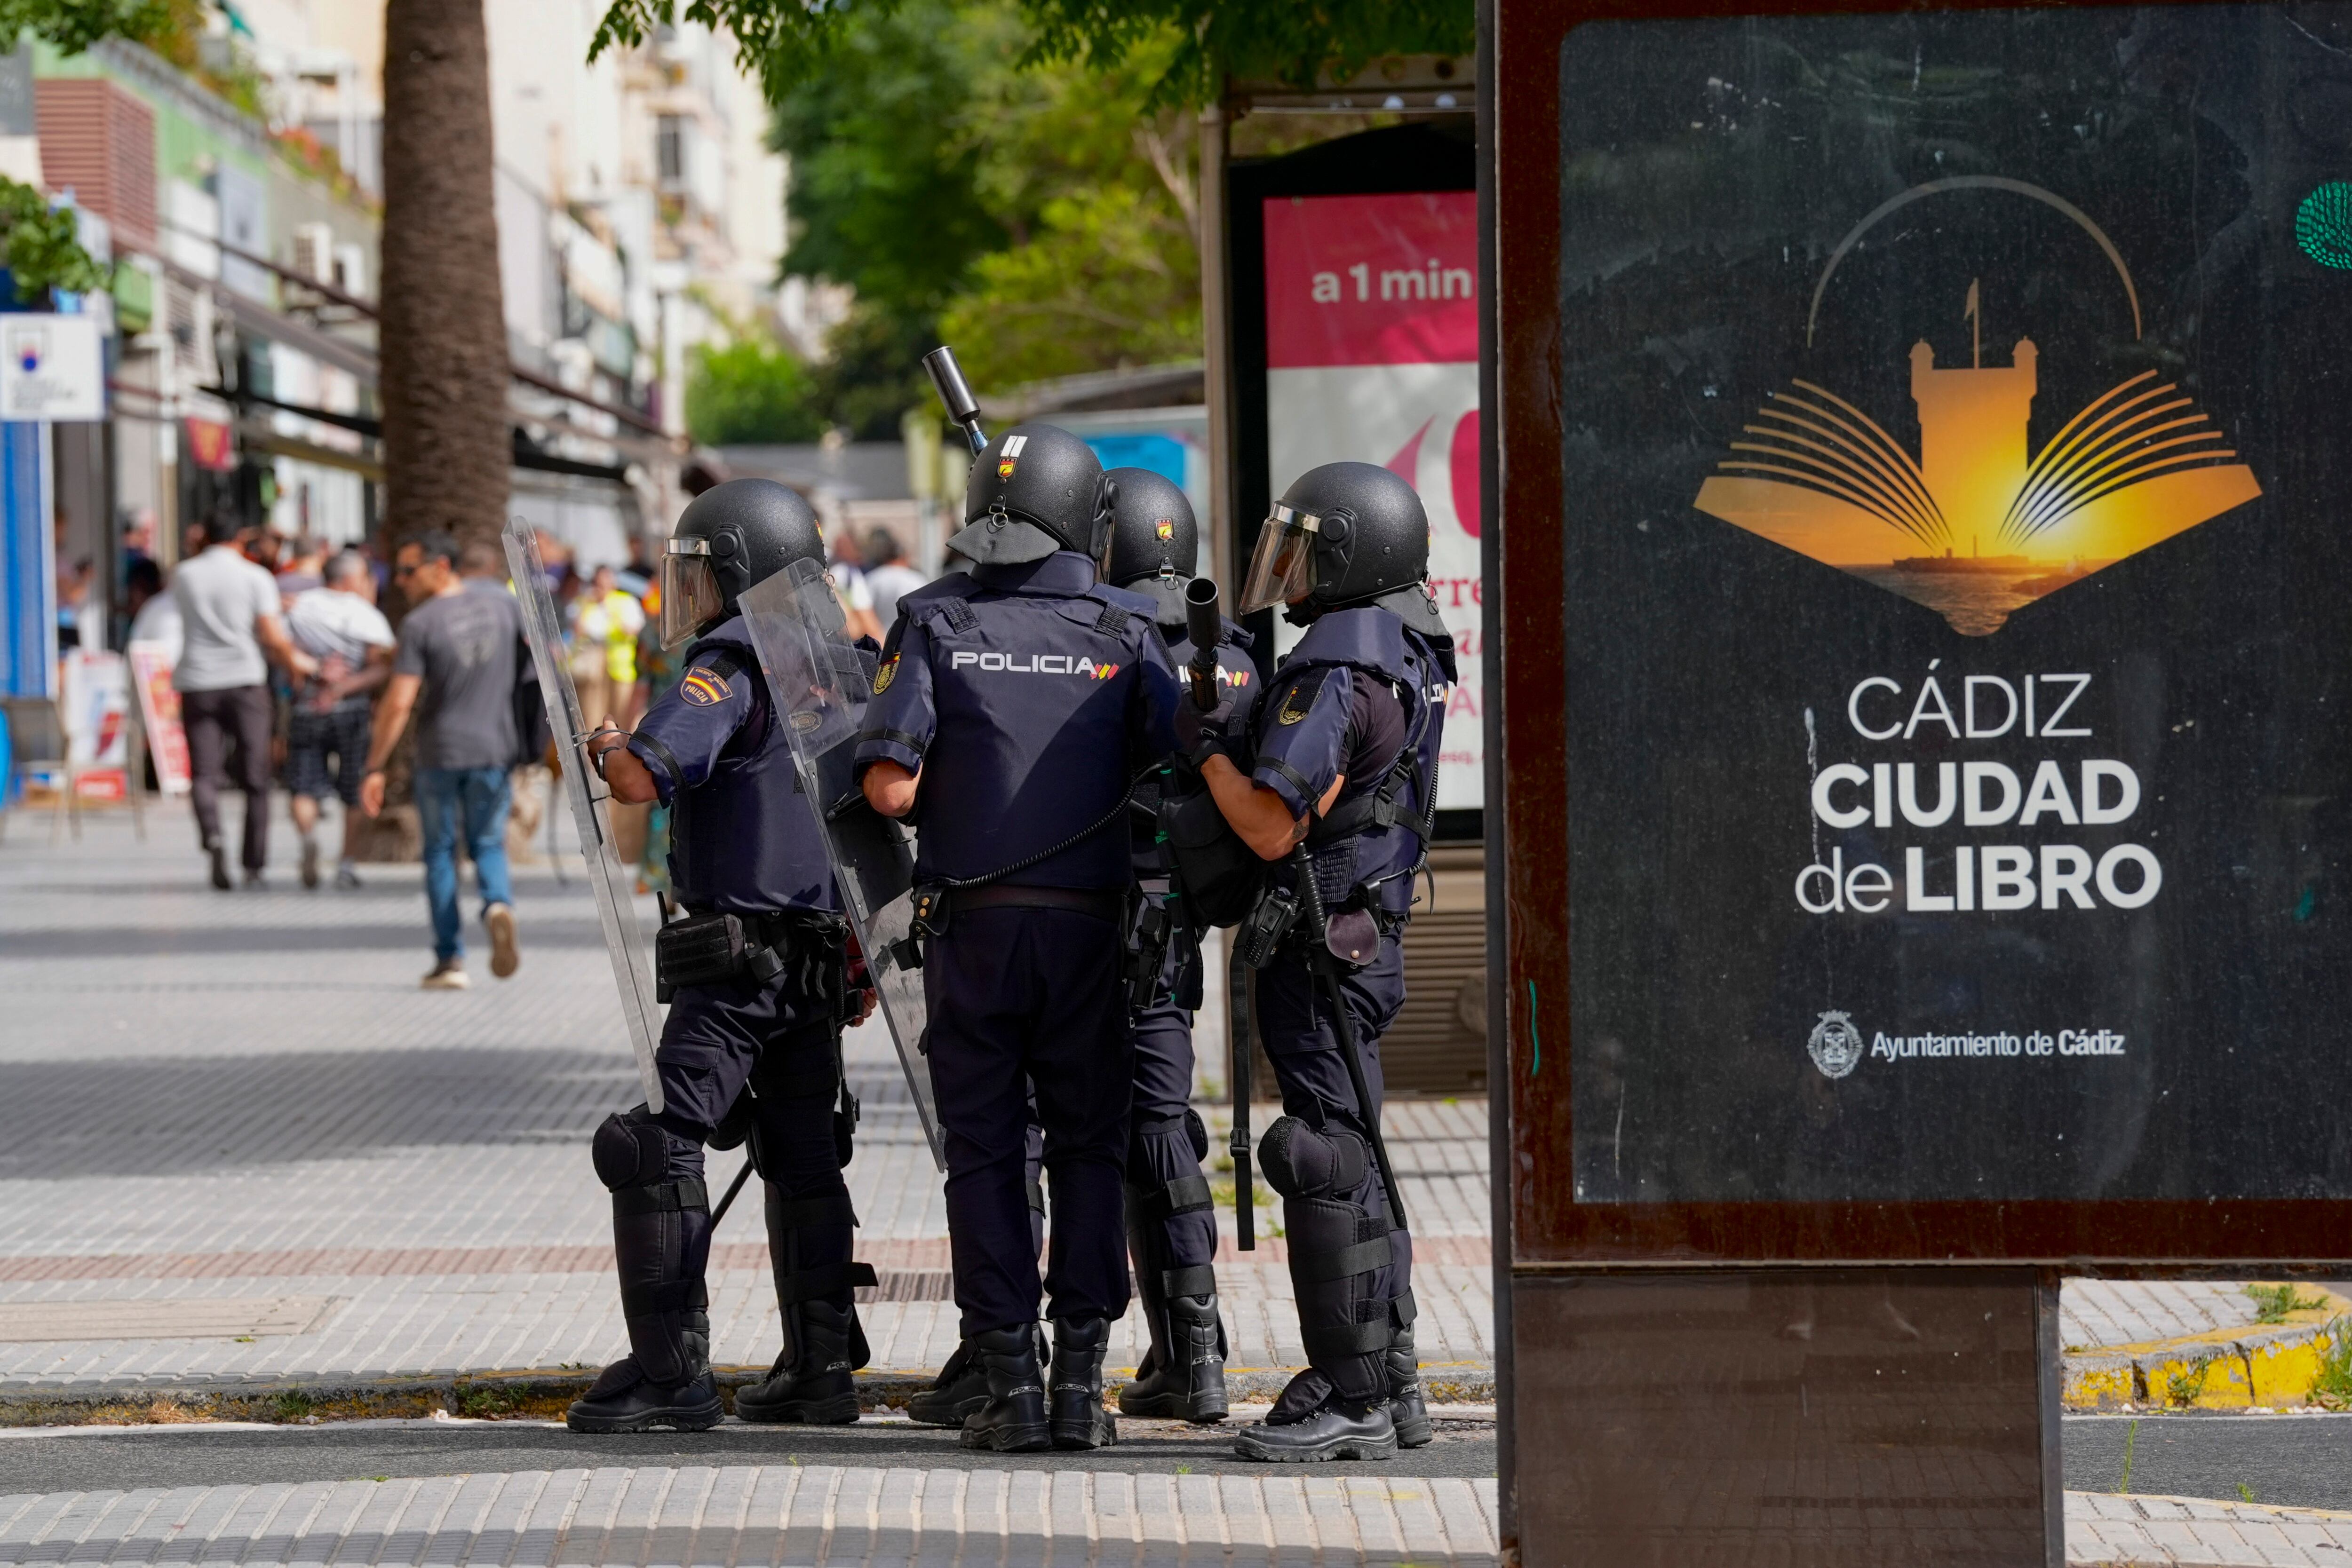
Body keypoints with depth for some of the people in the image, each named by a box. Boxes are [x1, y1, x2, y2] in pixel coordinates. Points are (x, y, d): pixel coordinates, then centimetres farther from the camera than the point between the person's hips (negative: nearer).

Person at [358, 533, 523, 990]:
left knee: (440, 853, 10)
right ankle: (498, 904, -15)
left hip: (440, 751, -3)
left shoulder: (420, 624, -12)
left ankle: (450, 960, 8)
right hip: (496, 747, 3)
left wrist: (375, 768, -11)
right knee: (488, 842, 17)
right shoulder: (501, 601, 1)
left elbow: (398, 703, -16)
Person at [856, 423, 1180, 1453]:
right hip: (1090, 922, 0)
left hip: (973, 922, 0)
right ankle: (1081, 1384, 5)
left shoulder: (935, 625, 0)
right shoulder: (1125, 635, 1)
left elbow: (890, 789, -9)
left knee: (984, 1153, 6)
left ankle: (1012, 1384, 3)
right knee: (1088, 1147, 9)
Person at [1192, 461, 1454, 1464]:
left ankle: (1350, 1401, -5)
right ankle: (1387, 1382, 22)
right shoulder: (1407, 655, 13)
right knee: (1355, 1163, 16)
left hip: (1320, 949, -10)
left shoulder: (1333, 669, -19)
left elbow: (1273, 827, -23)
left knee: (1326, 1164, -7)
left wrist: (1209, 752, -8)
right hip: (1364, 934, 10)